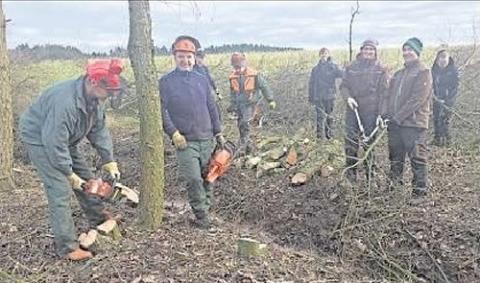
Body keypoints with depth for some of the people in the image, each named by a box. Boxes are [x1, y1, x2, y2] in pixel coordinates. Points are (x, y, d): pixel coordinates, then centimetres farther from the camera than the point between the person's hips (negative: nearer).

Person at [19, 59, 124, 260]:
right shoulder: (65, 101, -38)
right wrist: (69, 174, -22)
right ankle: (67, 247, -6)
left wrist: (109, 162, -7)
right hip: (40, 139, -8)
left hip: (63, 139, 8)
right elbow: (54, 143, -33)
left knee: (86, 178, 11)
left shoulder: (95, 97, -11)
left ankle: (99, 218, 30)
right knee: (60, 190, -13)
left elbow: (99, 130, -2)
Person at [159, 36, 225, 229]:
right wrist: (174, 133, -16)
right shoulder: (166, 82, 1)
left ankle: (206, 208, 24)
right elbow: (162, 111, -5)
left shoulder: (202, 80, 13)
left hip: (207, 139, 4)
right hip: (185, 141, -4)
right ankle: (202, 216, 3)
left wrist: (218, 132, 13)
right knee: (194, 179, -11)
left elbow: (212, 108, 16)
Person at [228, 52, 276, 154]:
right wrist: (232, 105, 23)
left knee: (246, 123, -21)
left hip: (252, 104, -5)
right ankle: (250, 146, 22)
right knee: (241, 126, 8)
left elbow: (264, 87, -2)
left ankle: (243, 146, -18)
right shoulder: (232, 77, 4)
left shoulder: (254, 74, -9)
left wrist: (271, 100, -1)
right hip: (240, 105, 5)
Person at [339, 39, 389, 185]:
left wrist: (381, 113, -8)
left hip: (370, 111, -2)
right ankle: (351, 174, 10)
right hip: (353, 109, 2)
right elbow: (343, 85, 11)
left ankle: (370, 174, 18)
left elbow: (384, 92, -1)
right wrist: (348, 97, -10)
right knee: (350, 141, -1)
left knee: (369, 141, 5)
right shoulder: (351, 67, 9)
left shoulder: (380, 69, 3)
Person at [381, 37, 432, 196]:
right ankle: (394, 184, 28)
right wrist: (385, 115, -1)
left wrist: (398, 116, -17)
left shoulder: (423, 72, -5)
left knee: (417, 158, -3)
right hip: (395, 123, 7)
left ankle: (420, 191, 5)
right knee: (395, 157, 15)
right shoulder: (399, 74, 19)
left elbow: (417, 99, -15)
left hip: (414, 123, -7)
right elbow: (390, 96, 15)